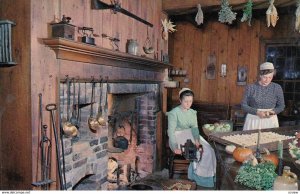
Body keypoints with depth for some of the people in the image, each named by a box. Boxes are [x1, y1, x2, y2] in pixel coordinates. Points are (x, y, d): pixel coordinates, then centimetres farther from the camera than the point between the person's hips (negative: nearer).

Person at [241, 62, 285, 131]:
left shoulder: (277, 88, -1)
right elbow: (243, 105, -4)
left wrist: (273, 111, -13)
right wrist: (257, 112, -18)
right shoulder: (250, 87, -6)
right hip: (253, 120, -1)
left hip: (271, 121, 2)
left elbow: (281, 106, 7)